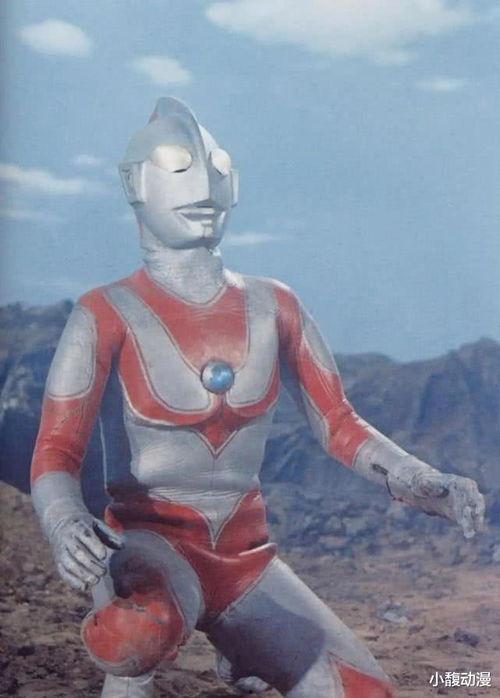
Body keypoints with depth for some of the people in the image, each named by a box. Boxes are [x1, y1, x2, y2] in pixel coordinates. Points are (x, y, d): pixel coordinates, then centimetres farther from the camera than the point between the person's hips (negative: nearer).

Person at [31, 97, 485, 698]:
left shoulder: (273, 305, 3)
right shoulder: (107, 314, -8)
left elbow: (339, 425, 8)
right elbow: (55, 454, -13)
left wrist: (420, 483, -9)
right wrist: (68, 528, -35)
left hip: (246, 556, 5)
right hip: (150, 541, -4)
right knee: (147, 624, -41)